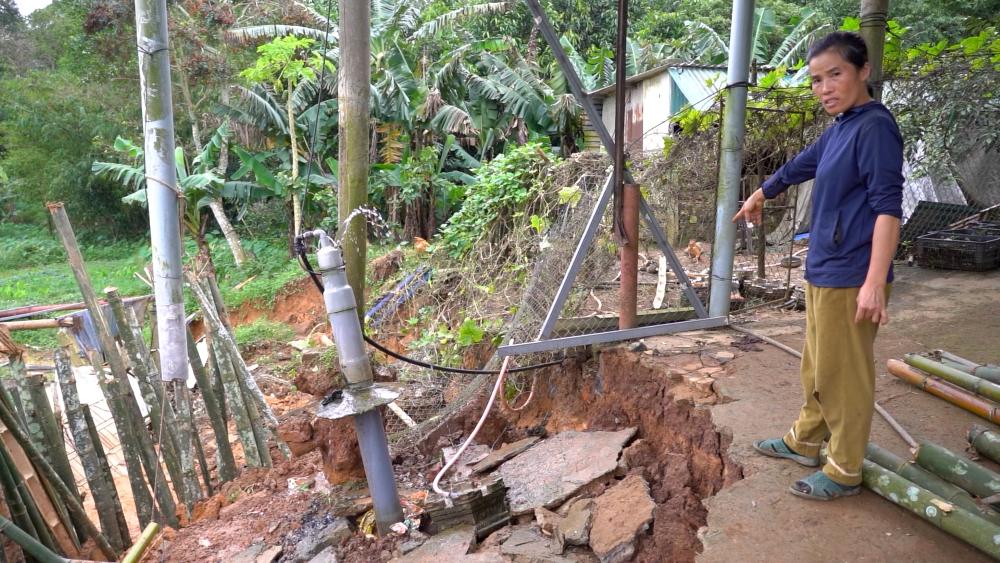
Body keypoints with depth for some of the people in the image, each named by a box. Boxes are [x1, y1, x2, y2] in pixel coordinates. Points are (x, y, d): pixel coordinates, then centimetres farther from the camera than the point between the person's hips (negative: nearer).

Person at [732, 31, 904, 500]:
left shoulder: (875, 126, -13)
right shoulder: (839, 129, 12)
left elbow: (888, 207, -20)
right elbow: (798, 167, 30)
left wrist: (875, 282, -25)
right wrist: (758, 197, 45)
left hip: (849, 278, -9)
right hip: (822, 271, 9)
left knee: (843, 375, 3)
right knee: (816, 367, 20)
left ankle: (845, 471, 18)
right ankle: (806, 440, 36)